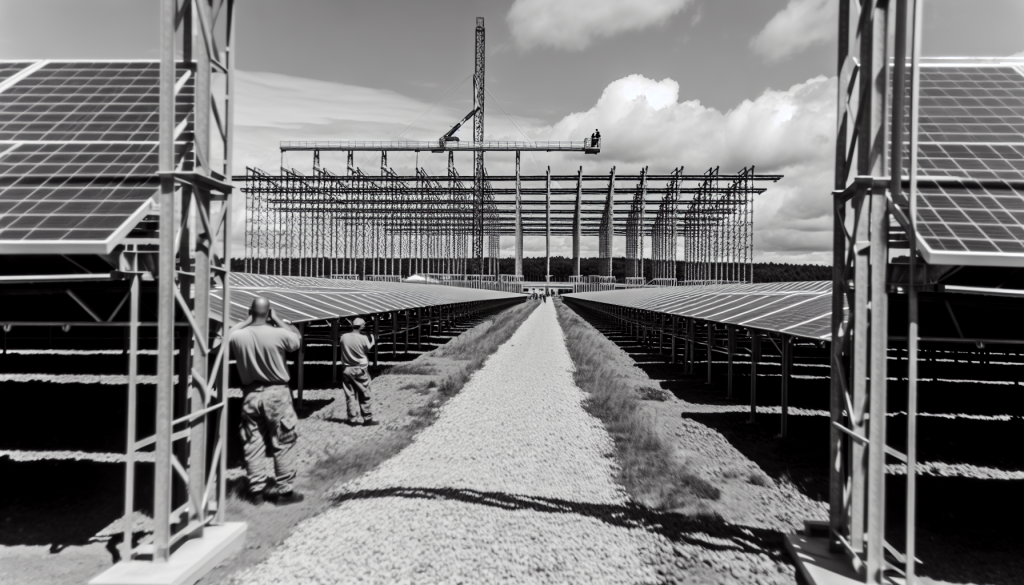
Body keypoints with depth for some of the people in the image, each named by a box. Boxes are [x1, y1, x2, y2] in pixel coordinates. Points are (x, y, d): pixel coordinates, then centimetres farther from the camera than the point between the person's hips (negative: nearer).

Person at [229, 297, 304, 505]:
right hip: (276, 393, -3)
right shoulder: (278, 334, -18)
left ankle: (256, 490, 20)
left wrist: (248, 321, 12)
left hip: (250, 394, 3)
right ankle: (284, 491, 13)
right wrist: (278, 320, 5)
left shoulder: (237, 336, -9)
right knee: (283, 444, 8)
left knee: (253, 445, 13)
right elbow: (298, 339, 3)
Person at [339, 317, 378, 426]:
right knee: (364, 395, 7)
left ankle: (353, 418, 12)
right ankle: (367, 419, 11)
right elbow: (368, 348, 1)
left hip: (347, 369, 3)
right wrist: (372, 338, 18)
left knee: (350, 395, 9)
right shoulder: (363, 338, -15)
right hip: (360, 369, -3)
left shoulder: (344, 337, -6)